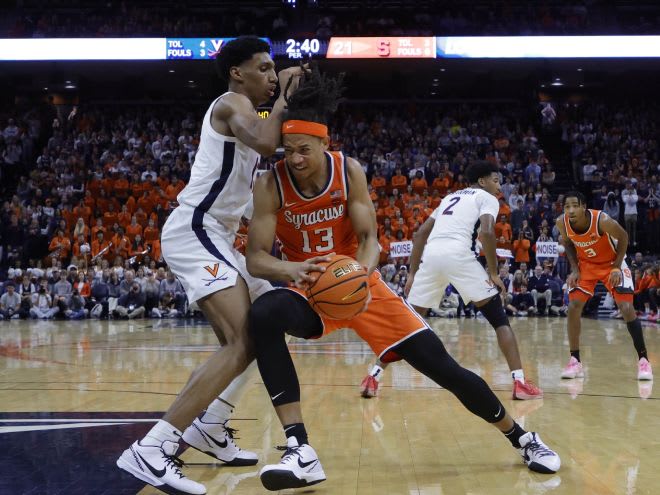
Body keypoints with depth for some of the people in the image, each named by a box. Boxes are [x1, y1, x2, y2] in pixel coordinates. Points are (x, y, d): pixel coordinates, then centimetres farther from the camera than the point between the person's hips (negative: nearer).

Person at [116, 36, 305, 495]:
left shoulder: (240, 112, 23)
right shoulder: (232, 103, -8)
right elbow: (266, 143, -28)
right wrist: (284, 96, -13)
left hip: (212, 235, 11)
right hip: (194, 231, -11)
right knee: (243, 341, -23)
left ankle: (210, 426, 20)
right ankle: (152, 450, -28)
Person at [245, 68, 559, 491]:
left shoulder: (348, 171, -13)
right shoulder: (271, 185, -16)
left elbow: (369, 238, -13)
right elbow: (256, 258, -20)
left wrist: (361, 271, -37)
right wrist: (291, 271, -42)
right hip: (311, 291, 0)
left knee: (443, 368, -4)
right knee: (263, 315, -36)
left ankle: (522, 438, 20)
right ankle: (301, 452, -34)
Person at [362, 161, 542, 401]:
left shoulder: (451, 197, 33)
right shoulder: (487, 198, 15)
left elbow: (420, 234, 26)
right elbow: (486, 233, -6)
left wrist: (412, 273, 26)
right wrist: (494, 273, 1)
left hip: (431, 256, 5)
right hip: (458, 255, -5)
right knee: (499, 319, 6)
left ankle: (373, 376, 10)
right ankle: (520, 383, -3)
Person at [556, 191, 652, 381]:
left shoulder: (602, 221, -33)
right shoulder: (562, 223, -22)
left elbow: (623, 237, -14)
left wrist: (617, 267, -19)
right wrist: (574, 269, -9)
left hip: (611, 263, -3)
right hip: (586, 265, 3)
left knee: (626, 308, -13)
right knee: (573, 307, -8)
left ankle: (643, 360, -2)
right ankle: (575, 361, 2)